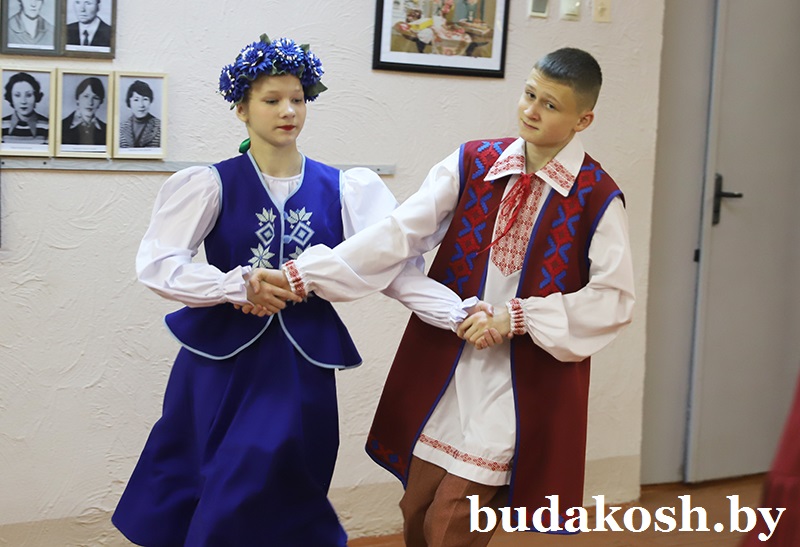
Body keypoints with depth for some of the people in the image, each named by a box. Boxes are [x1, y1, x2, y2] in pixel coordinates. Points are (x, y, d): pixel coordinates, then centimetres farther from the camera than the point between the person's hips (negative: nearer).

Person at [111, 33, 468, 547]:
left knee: (281, 504, 4)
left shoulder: (343, 189, 2)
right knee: (213, 501, 6)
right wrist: (239, 286, -18)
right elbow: (156, 263, -10)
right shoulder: (212, 184, -3)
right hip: (223, 356, -1)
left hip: (302, 364, 1)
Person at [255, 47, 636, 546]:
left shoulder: (597, 197, -9)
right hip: (443, 371, 4)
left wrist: (517, 319, -16)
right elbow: (397, 235, -7)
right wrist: (301, 276, -16)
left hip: (521, 386, -4)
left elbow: (615, 298, -8)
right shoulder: (472, 164, 0)